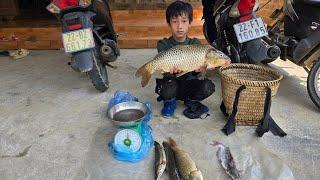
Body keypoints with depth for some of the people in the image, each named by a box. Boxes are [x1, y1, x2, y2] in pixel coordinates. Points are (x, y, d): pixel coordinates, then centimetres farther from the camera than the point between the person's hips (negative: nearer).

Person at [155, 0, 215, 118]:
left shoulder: (195, 44, -4)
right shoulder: (163, 45, -9)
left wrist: (198, 69, -38)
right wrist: (171, 71, -43)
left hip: (188, 84, 2)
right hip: (171, 82, -1)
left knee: (208, 86, -25)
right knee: (169, 86, -35)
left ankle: (191, 100, 8)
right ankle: (170, 102, 3)